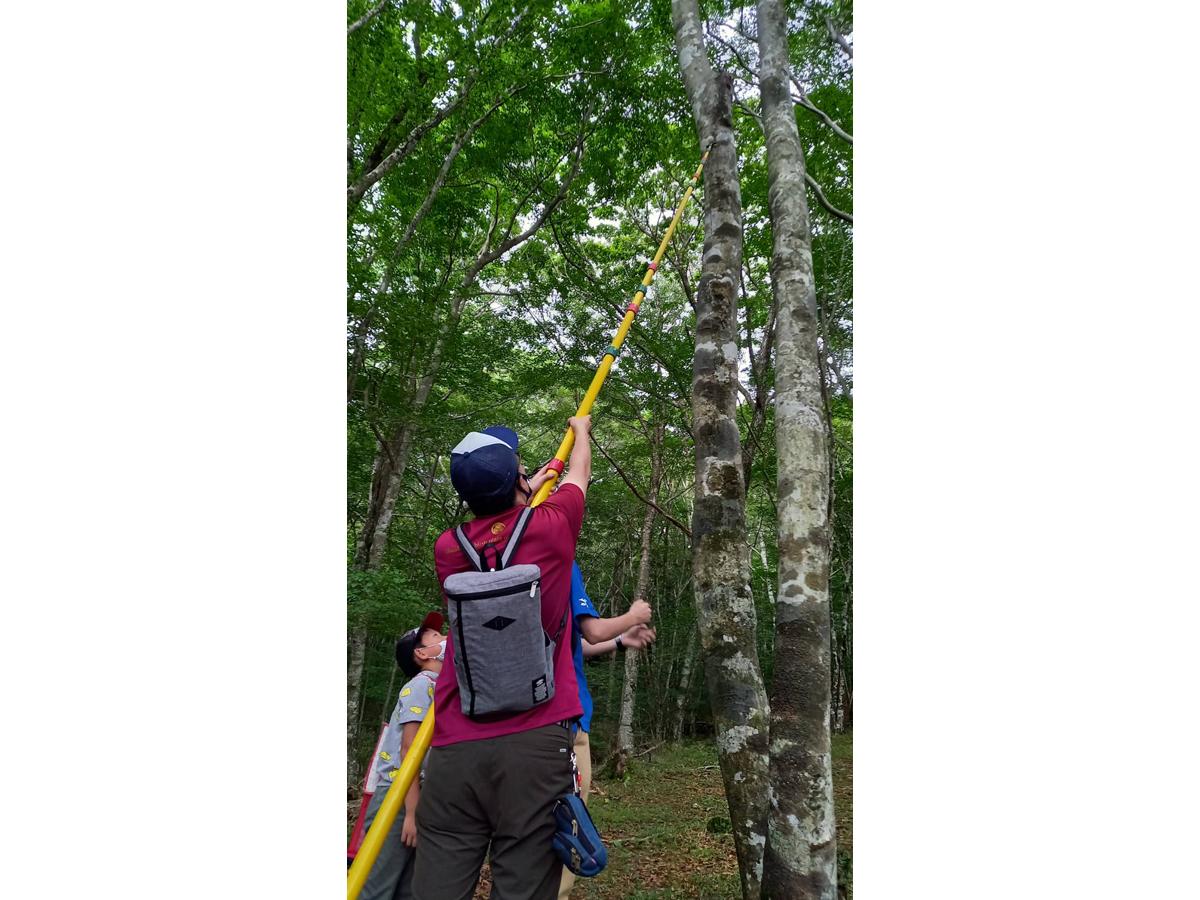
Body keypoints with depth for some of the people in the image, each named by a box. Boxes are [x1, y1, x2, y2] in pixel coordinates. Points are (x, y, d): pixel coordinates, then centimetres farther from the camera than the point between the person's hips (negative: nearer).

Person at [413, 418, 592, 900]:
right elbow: (579, 473, 20)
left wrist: (528, 492, 44)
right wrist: (581, 428, 39)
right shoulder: (550, 527, -2)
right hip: (535, 743, -3)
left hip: (454, 750, 3)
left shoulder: (448, 550, 6)